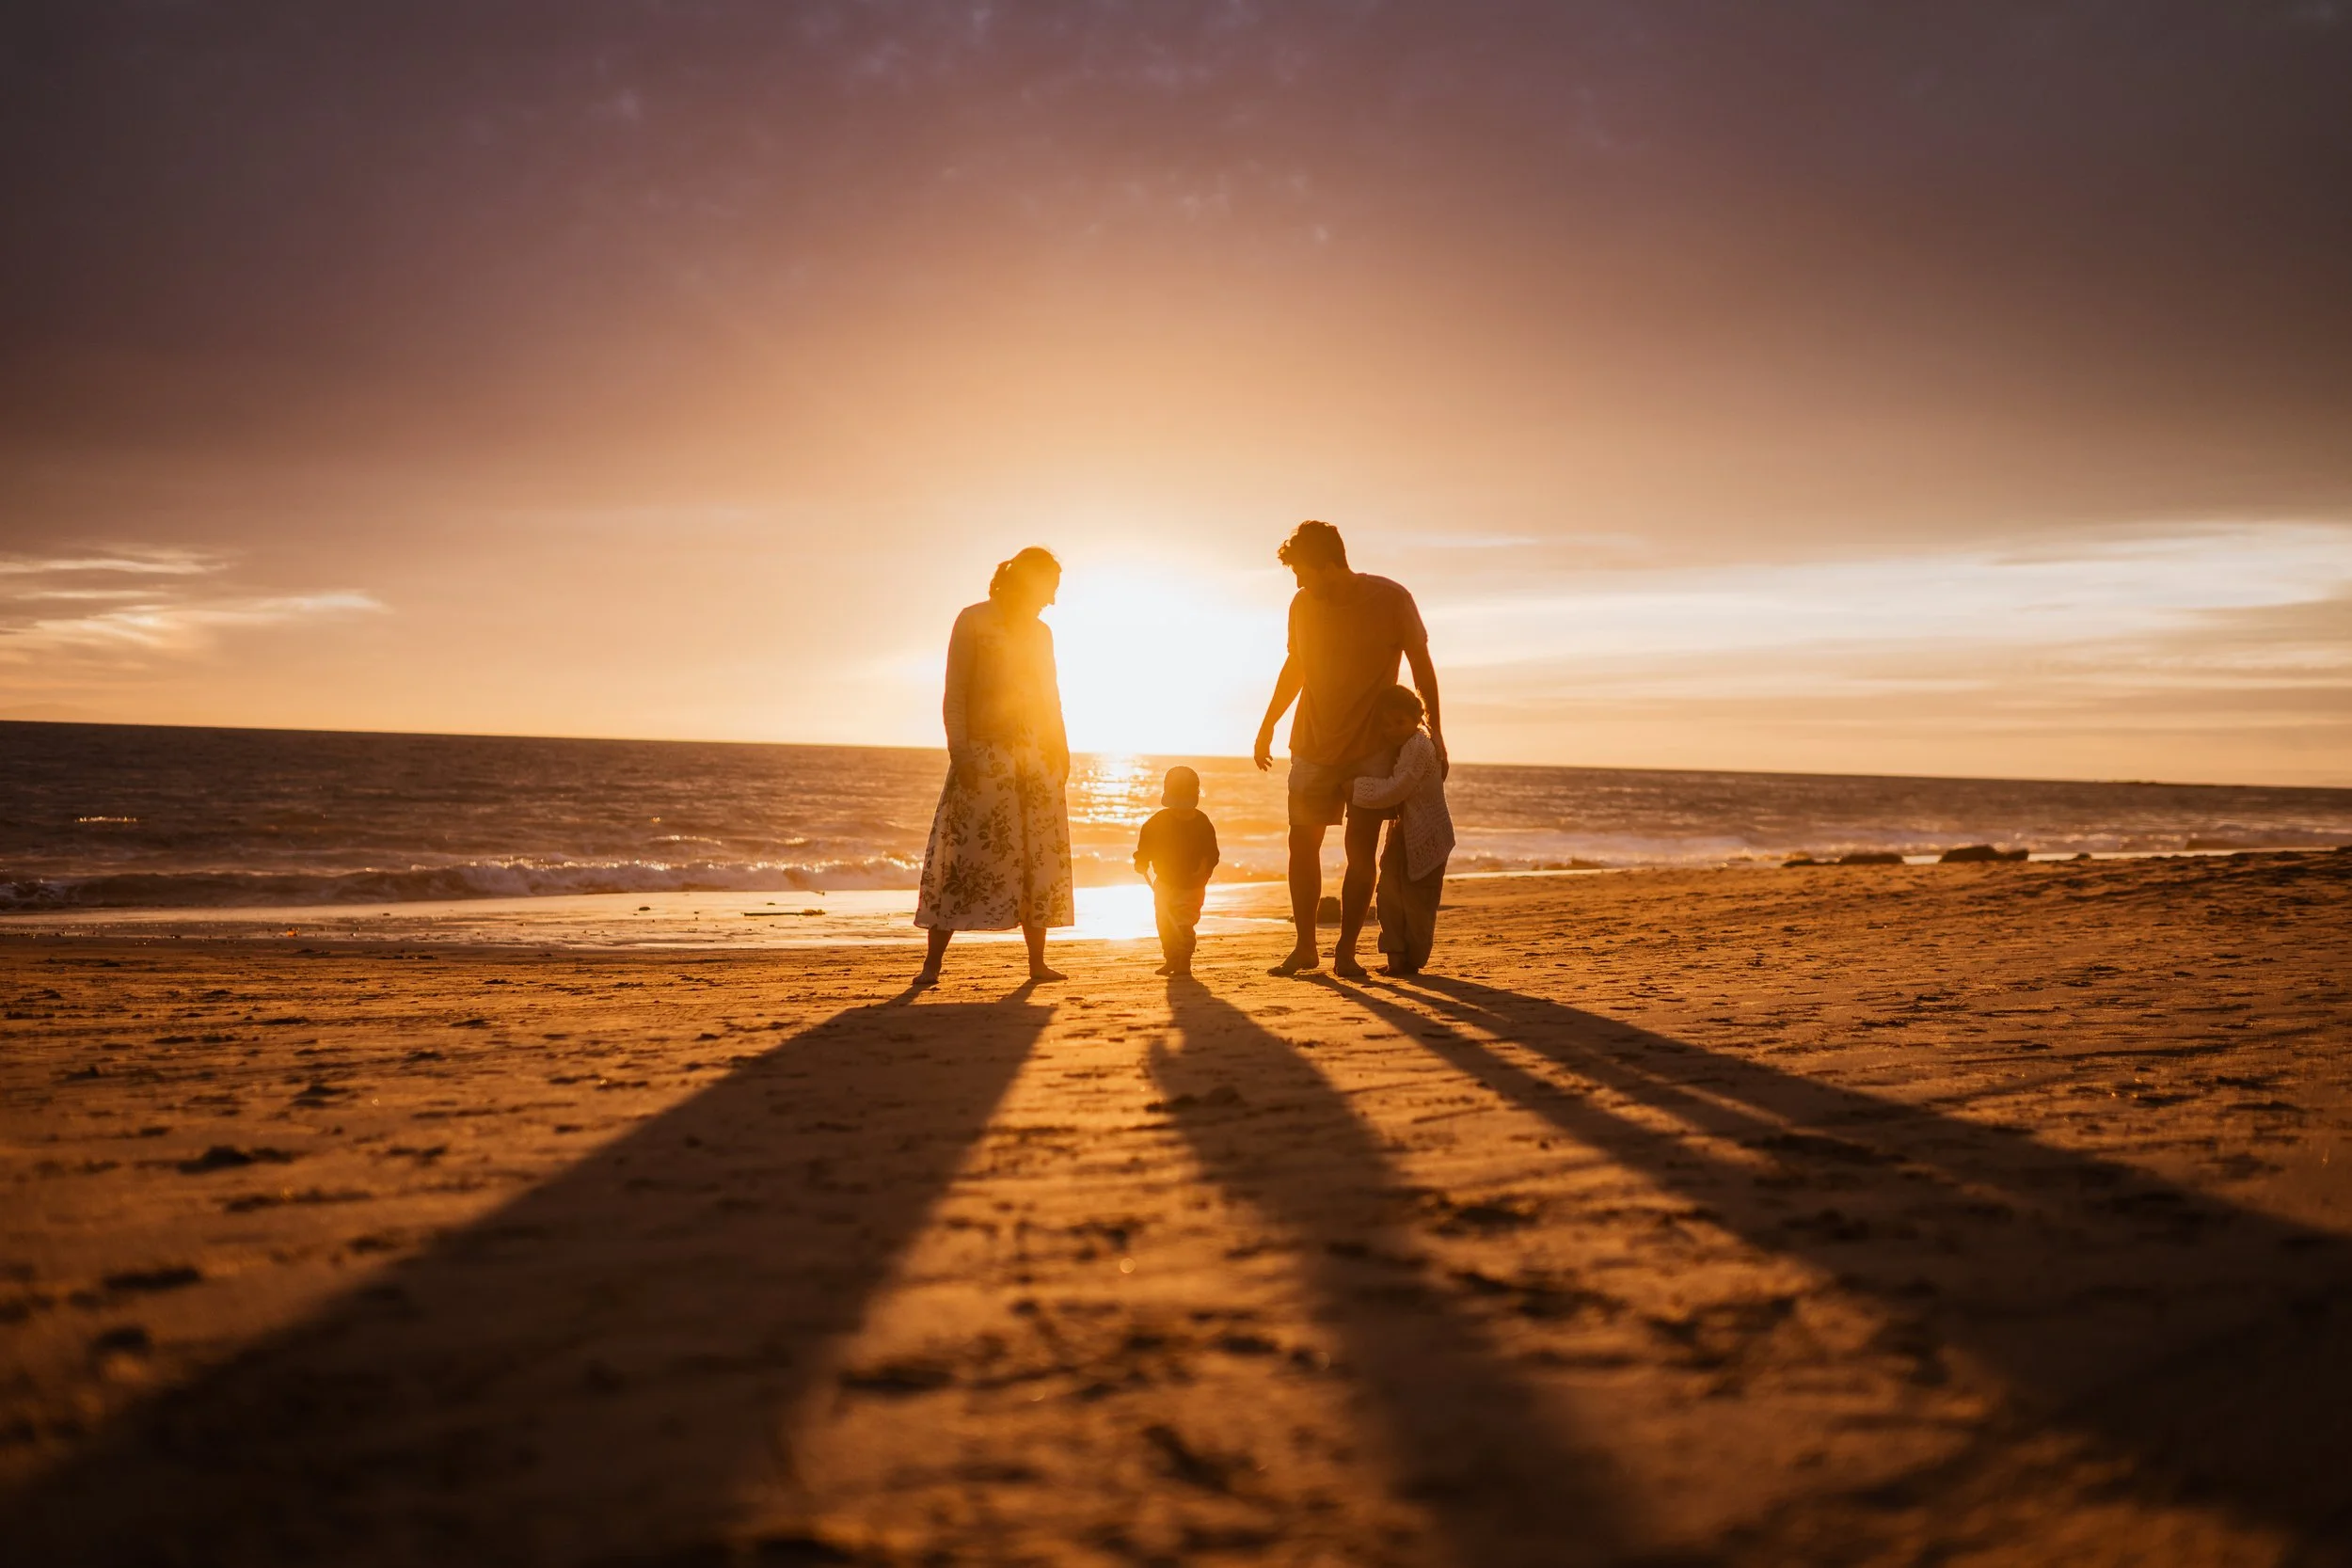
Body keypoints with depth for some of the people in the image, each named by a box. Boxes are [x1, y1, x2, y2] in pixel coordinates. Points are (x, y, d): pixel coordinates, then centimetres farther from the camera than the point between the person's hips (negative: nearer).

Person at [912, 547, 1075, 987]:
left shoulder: (1041, 633, 16)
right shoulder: (974, 622, -1)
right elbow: (954, 694, -6)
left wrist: (1060, 752, 10)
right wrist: (959, 750, -16)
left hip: (1036, 756, 6)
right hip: (984, 754, -6)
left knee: (1039, 858, 4)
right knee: (967, 855, -9)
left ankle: (1037, 962, 9)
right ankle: (932, 963, -5)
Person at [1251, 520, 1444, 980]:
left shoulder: (1392, 600, -12)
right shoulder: (1303, 604, -2)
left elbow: (1421, 665, -1)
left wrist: (1434, 729, 1)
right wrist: (1268, 726, 19)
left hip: (1372, 749, -3)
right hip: (1313, 747, 3)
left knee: (1361, 850, -6)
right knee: (1303, 844, 3)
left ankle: (1346, 951, 2)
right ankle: (1304, 946, 14)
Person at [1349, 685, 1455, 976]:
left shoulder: (1419, 748, -22)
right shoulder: (1398, 745, 9)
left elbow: (1393, 790, -28)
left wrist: (1355, 786, -22)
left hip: (1426, 835, -10)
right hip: (1404, 832, 10)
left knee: (1416, 898, -2)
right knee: (1390, 893, 6)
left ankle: (1411, 959, 8)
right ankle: (1396, 955, 13)